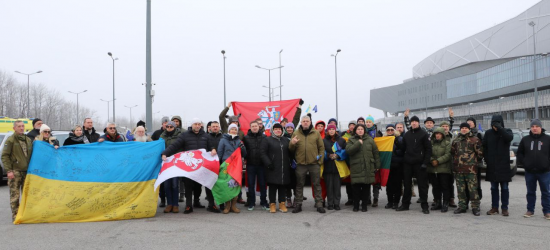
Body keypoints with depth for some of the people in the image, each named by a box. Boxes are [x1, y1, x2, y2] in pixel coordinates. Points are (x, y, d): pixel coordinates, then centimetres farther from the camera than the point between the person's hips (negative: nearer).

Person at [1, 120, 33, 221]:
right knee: (15, 195, -3)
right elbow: (4, 156, -5)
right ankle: (15, 215, 4)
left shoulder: (28, 140, 15)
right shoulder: (10, 140, -1)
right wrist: (8, 170, -13)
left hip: (26, 171, 5)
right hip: (15, 172, -5)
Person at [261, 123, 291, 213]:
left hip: (285, 169, 4)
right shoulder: (267, 140, 1)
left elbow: (290, 153, 21)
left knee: (283, 186, 6)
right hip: (273, 168, -3)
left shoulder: (286, 140, 15)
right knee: (273, 186, 1)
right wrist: (268, 163, -13)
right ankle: (272, 204, 10)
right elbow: (263, 153, -5)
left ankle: (282, 203, 15)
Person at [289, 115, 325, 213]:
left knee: (317, 184, 6)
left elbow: (321, 147, 5)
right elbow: (291, 150, 8)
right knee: (299, 185, 8)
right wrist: (292, 143, -14)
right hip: (300, 164, 0)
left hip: (314, 163, 0)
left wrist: (320, 160, -2)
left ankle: (319, 204, 15)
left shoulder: (316, 133, 5)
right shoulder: (296, 133, 6)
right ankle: (298, 205, 16)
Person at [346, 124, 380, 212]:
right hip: (356, 168, -1)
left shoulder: (370, 140, 10)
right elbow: (348, 150, -10)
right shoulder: (351, 140, 7)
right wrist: (358, 143, -14)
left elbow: (375, 153, 12)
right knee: (356, 187, 0)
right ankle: (356, 205, 13)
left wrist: (377, 165, 9)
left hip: (368, 168, 1)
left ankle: (364, 205, 14)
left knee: (366, 187, 3)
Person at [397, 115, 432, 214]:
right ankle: (405, 204, 18)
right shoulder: (407, 134, 13)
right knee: (407, 184, 9)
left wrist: (425, 162, -13)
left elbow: (428, 149, -6)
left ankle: (424, 206, 6)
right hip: (407, 163, 5)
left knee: (422, 184, 0)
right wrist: (403, 160, 8)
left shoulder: (423, 134, -2)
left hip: (419, 164, -4)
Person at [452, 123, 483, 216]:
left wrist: (475, 161, 4)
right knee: (460, 189, 10)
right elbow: (452, 152, 24)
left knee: (473, 189, -4)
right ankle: (462, 206, 19)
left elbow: (480, 152, -1)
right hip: (458, 169, 5)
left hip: (471, 169, -5)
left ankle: (475, 207, 4)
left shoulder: (475, 140, -1)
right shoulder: (456, 140, 14)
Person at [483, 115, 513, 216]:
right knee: (493, 187, 9)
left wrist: (499, 128, -29)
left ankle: (505, 208, 10)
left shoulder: (507, 132, -1)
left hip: (504, 165, -2)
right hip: (492, 166, 2)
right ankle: (494, 207, 15)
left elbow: (509, 137, -25)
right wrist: (487, 159, -2)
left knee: (504, 188, 3)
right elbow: (484, 147, 6)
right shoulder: (488, 133, 4)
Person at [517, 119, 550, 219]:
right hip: (529, 171, 2)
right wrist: (523, 163, 1)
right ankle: (530, 210, 18)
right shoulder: (525, 139, 6)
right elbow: (520, 153, 11)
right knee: (530, 192, 10)